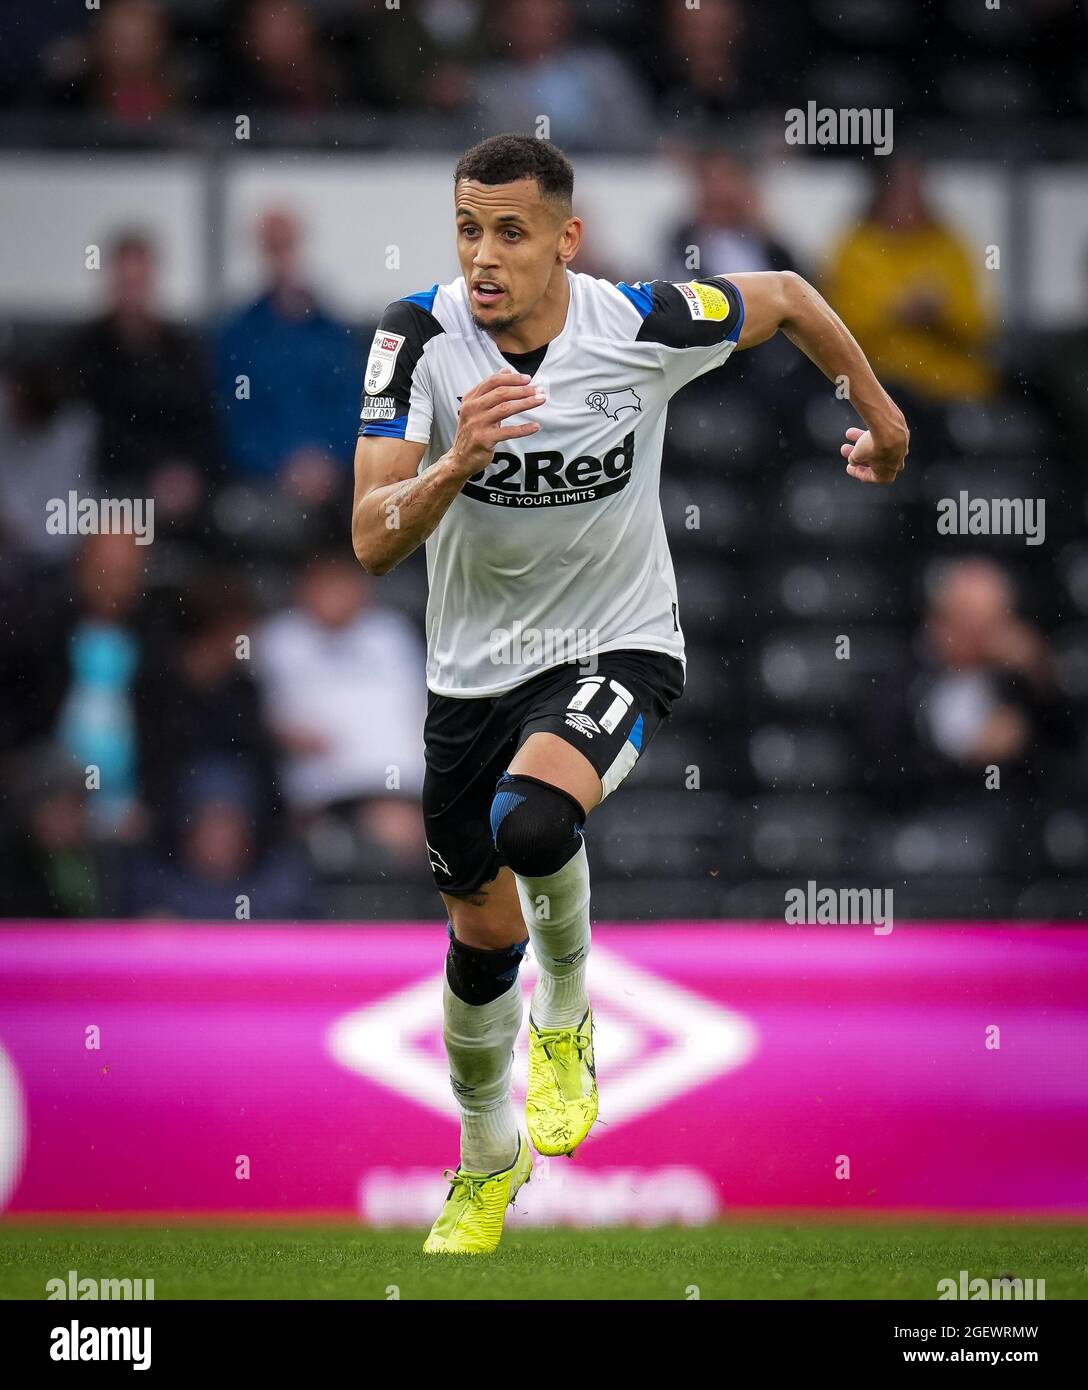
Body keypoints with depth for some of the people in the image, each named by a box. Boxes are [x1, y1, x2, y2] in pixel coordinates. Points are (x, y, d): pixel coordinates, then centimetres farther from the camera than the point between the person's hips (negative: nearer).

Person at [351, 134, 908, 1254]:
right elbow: (371, 542, -23)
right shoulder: (420, 337, -18)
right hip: (474, 665, 3)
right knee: (482, 932, 13)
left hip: (616, 647, -3)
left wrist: (879, 413, 16)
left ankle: (566, 1011, 1)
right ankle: (487, 1160, 41)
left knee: (531, 823, -33)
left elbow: (787, 298, 1)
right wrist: (458, 462, -41)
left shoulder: (641, 326, -20)